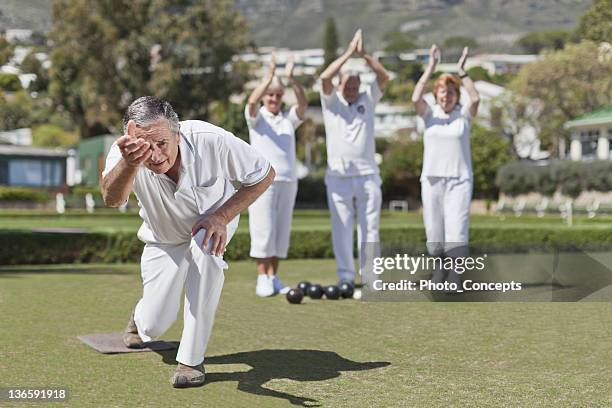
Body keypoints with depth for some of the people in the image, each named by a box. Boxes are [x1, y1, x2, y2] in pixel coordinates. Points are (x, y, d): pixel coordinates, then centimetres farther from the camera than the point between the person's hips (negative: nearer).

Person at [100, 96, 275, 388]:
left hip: (212, 221, -1)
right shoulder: (127, 155, -34)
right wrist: (129, 163, -76)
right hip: (164, 240, 1)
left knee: (205, 247, -36)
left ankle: (192, 359, -24)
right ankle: (141, 315, 40)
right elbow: (111, 199, -55)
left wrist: (222, 216, -32)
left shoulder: (211, 141, -36)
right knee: (154, 326, -1)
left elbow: (264, 175, -21)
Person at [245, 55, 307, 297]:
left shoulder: (289, 119, 13)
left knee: (281, 231, 4)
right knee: (263, 230, -6)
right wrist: (269, 76, -22)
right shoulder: (256, 118, 5)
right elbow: (252, 101, -17)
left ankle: (274, 277, 11)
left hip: (288, 181, 4)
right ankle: (262, 279, 0)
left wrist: (291, 78, -15)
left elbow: (303, 104, -5)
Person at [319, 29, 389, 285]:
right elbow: (324, 78, -13)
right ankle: (345, 277, 6)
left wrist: (363, 54, -14)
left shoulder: (368, 99, 10)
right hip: (338, 175, -1)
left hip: (368, 174, 2)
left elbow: (384, 77, -4)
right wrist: (349, 53, -14)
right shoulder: (331, 101, 5)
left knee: (369, 228, 3)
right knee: (341, 228, 1)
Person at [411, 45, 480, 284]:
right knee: (434, 234, 6)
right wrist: (430, 68, -16)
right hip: (431, 179, 2)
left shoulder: (464, 115, 4)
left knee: (456, 231, -12)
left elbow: (475, 99, -16)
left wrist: (462, 71, -16)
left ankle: (455, 281, -15)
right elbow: (416, 98, -13)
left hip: (459, 180, -2)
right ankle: (439, 275, 24)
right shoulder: (429, 114, 6)